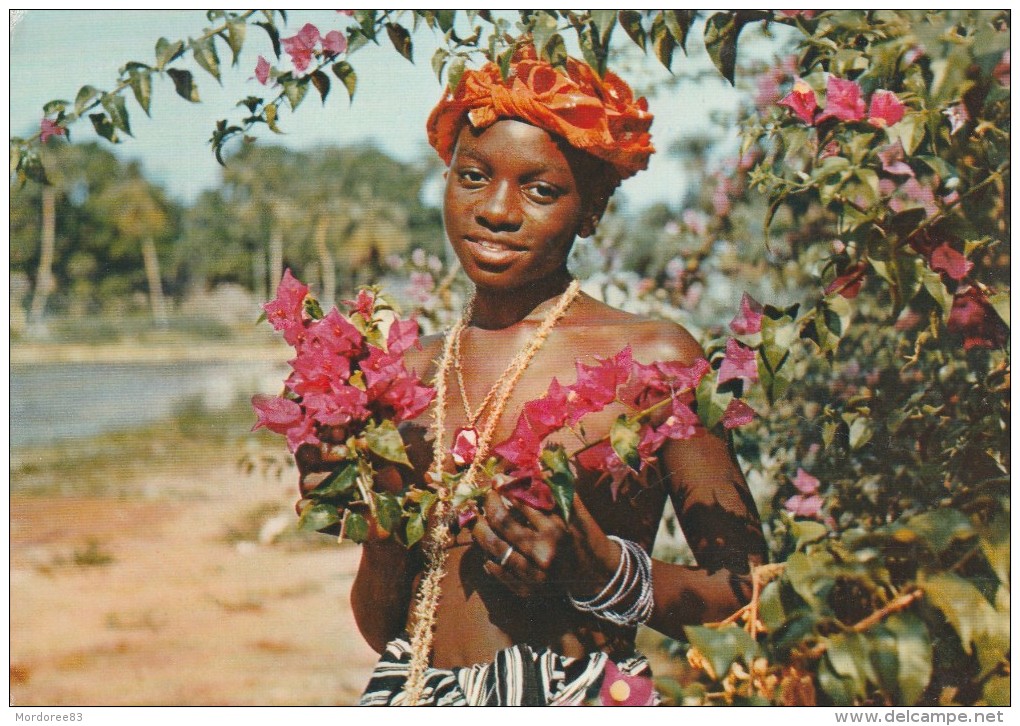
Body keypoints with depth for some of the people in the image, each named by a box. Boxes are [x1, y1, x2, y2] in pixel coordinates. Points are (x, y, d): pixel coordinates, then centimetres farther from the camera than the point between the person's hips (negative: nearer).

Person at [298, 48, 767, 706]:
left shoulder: (652, 357, -4)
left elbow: (752, 592, -4)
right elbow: (386, 628, 9)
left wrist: (601, 572, -18)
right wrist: (379, 527, -9)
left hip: (577, 698, -3)